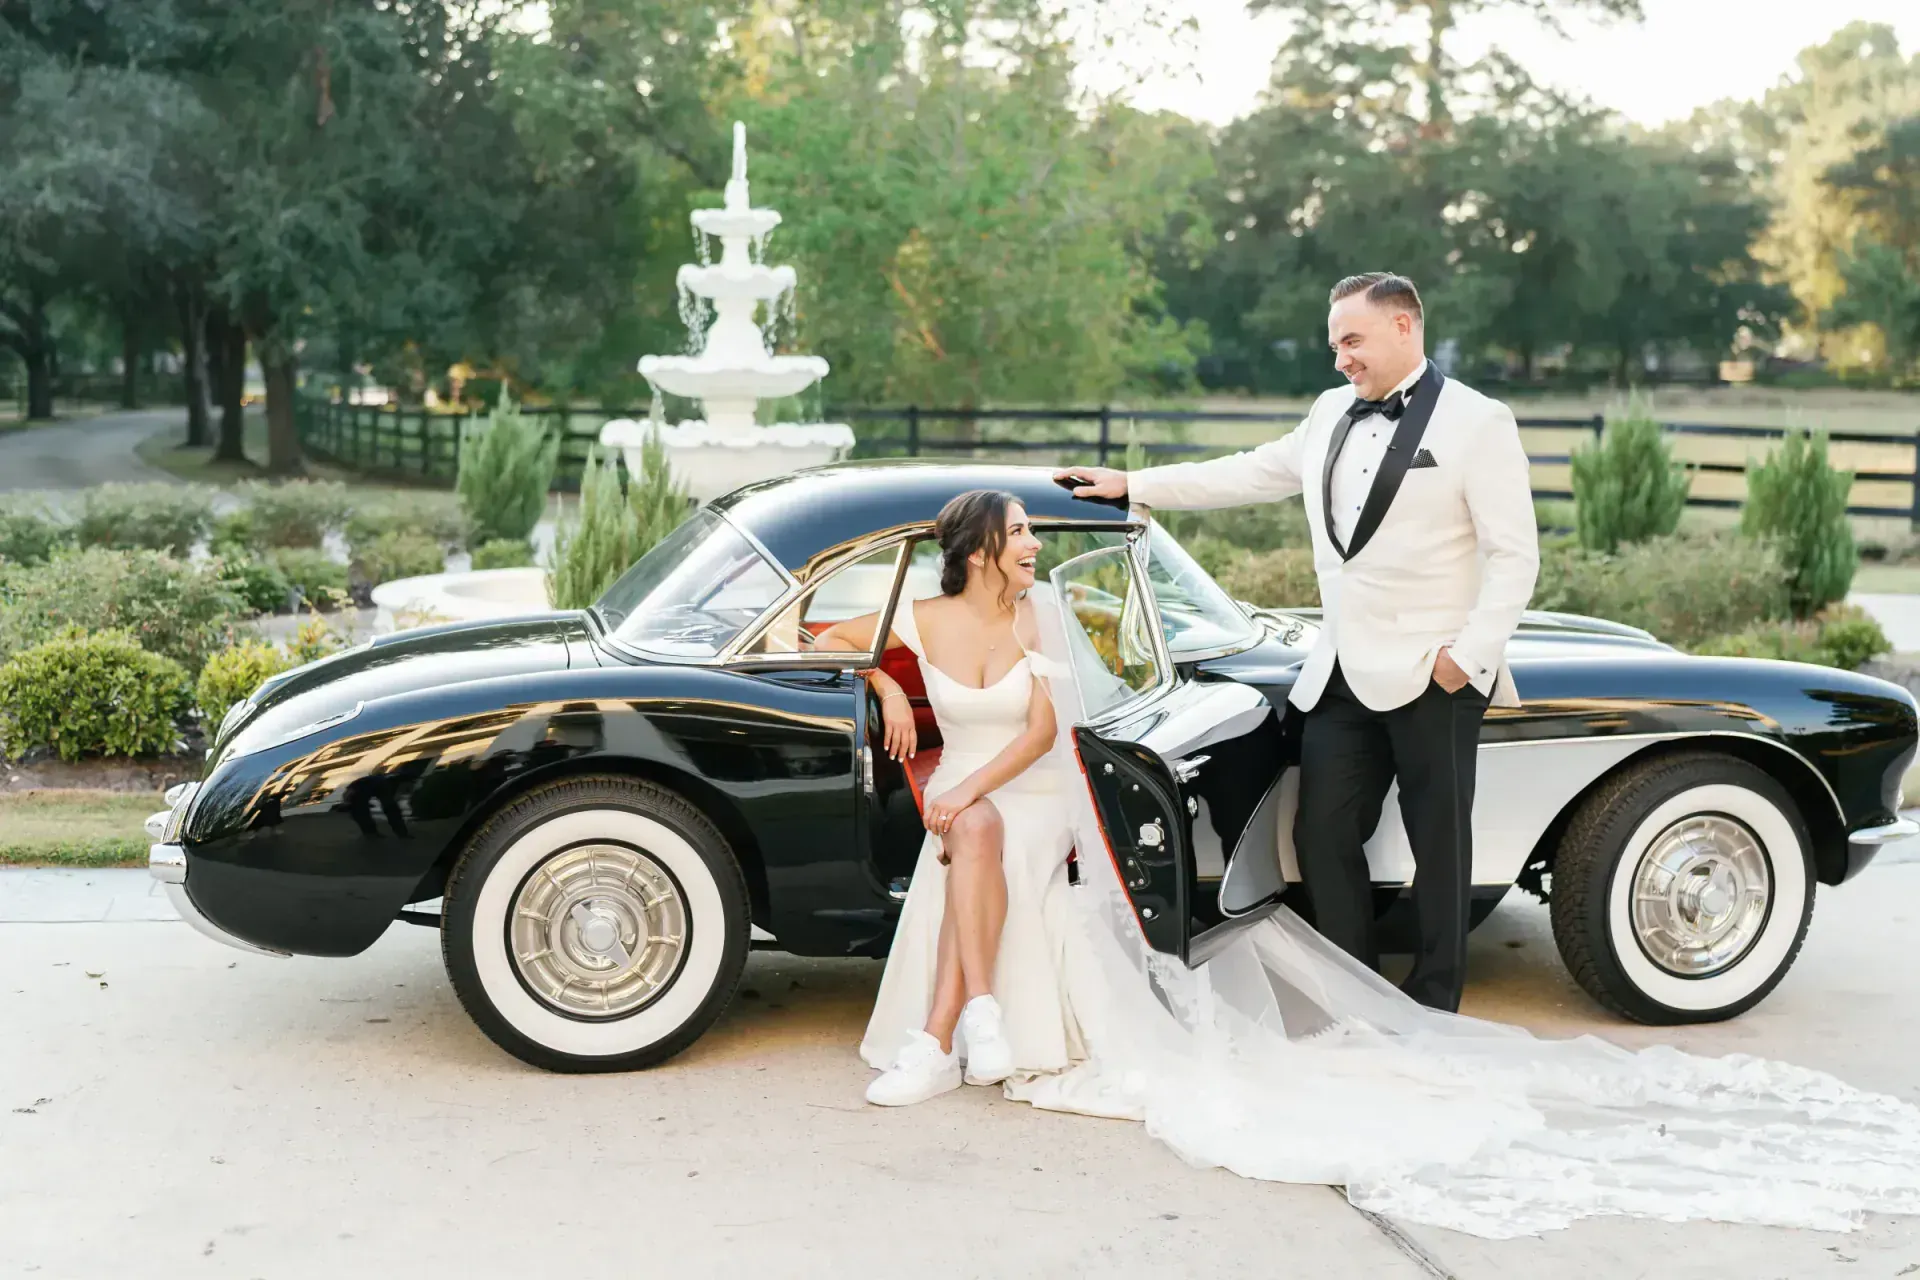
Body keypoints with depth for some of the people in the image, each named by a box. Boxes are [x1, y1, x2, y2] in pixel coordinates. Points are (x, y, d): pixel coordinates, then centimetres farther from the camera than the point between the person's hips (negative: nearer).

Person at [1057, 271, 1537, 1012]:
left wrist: (1470, 654, -16)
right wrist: (1132, 486, 19)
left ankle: (1432, 1010, 17)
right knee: (1322, 835, 7)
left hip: (1432, 675, -6)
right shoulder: (1332, 413, 12)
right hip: (1342, 673, 6)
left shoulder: (1478, 423, -6)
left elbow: (1514, 555, -8)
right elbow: (1250, 474, 22)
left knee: (1439, 845, 4)